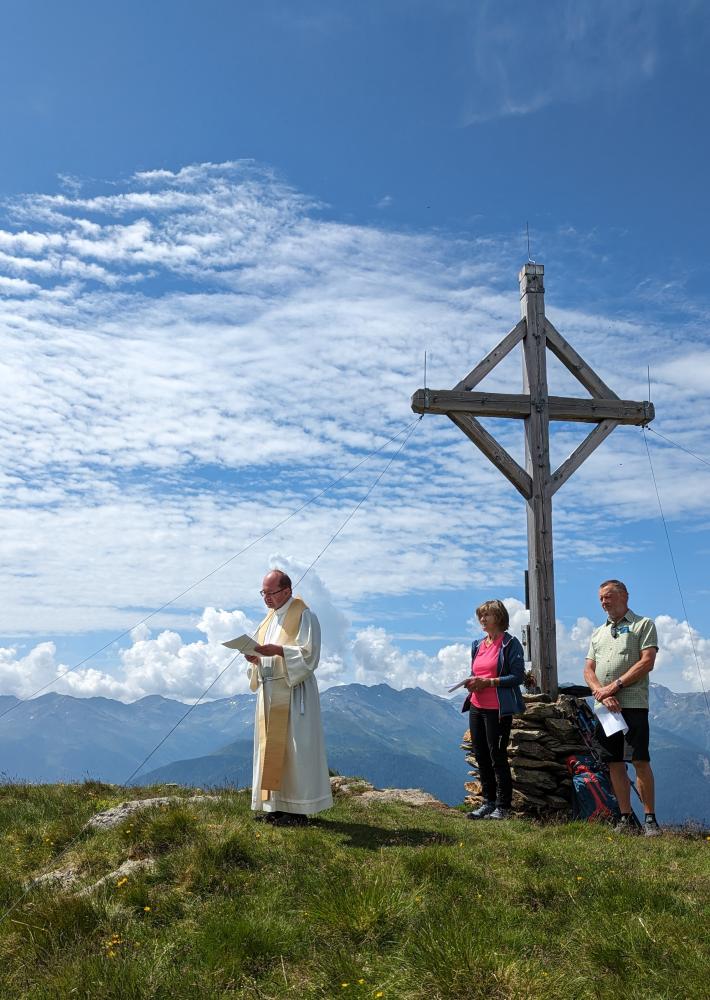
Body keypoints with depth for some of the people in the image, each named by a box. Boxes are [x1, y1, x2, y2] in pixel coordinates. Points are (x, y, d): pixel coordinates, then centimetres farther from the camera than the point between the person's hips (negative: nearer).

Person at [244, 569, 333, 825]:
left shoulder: (303, 616, -7)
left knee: (293, 746, -7)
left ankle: (297, 808, -1)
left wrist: (278, 650, -23)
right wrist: (255, 657, -1)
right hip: (269, 692, 8)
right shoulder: (269, 619, 18)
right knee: (270, 746, 8)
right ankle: (274, 805, 14)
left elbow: (309, 653, -15)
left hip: (293, 692, -8)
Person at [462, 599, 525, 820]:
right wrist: (471, 683, 1)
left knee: (497, 756, -2)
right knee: (481, 756, 11)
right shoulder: (477, 645, 14)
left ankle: (503, 806, 8)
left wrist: (488, 682, -19)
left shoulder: (510, 644, -8)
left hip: (497, 709, -7)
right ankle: (488, 802, 22)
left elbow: (518, 676, -14)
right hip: (477, 706, 7)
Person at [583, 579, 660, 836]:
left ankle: (650, 818, 2)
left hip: (633, 704, -5)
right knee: (614, 763, 5)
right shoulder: (598, 632, 20)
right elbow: (588, 670, 13)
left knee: (641, 762, -7)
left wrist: (614, 686, -12)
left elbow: (647, 662, -8)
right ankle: (626, 818, 11)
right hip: (604, 706, 5)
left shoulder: (643, 624, 4)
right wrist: (602, 694, -7)